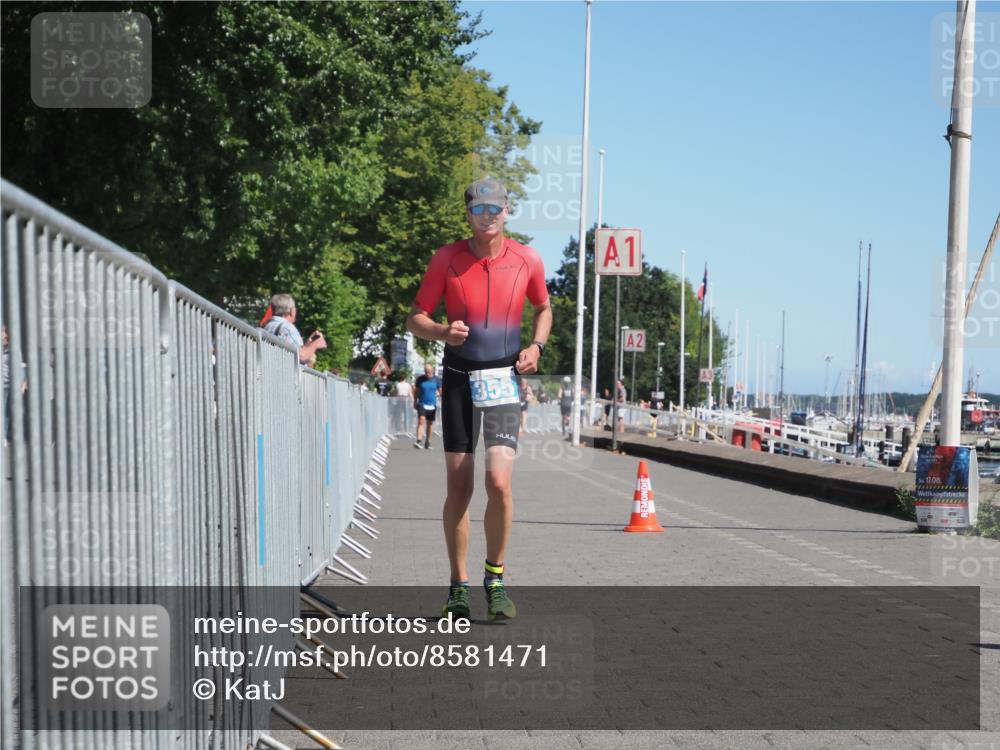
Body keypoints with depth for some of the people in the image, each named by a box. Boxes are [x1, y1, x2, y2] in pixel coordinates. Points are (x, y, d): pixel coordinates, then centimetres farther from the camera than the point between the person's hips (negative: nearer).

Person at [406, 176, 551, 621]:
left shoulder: (527, 260, 1)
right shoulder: (447, 259, -2)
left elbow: (543, 308, 19)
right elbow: (415, 320, 2)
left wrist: (536, 346, 1)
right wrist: (442, 332, -19)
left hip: (504, 379, 0)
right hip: (458, 379, 1)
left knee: (498, 481, -15)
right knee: (458, 487, 3)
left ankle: (496, 578, 4)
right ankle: (459, 585, 15)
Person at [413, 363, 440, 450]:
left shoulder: (436, 379, 3)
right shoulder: (420, 379, 2)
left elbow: (440, 391, 13)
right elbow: (416, 391, 12)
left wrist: (435, 394, -3)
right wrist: (415, 402, 11)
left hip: (432, 405, 2)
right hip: (422, 404, -2)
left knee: (430, 423, 8)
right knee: (421, 421, -18)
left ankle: (427, 443, 18)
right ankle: (418, 441, -25)